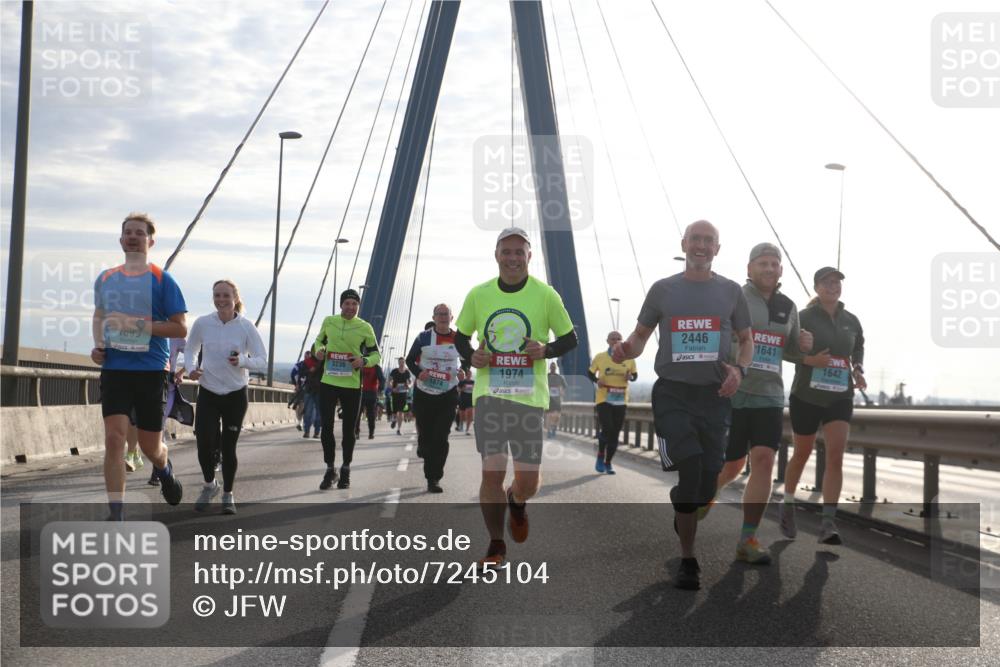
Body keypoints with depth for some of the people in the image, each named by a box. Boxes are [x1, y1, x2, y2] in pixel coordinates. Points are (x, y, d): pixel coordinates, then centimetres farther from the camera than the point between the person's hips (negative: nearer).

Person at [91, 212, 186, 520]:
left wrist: (137, 324, -17)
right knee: (114, 438, -12)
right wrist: (98, 344, 6)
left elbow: (180, 329, -6)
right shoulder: (105, 279, 10)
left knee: (149, 446, 8)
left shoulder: (161, 280, -2)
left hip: (151, 370, -2)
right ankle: (116, 515, -9)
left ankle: (164, 468, 45)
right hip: (114, 368, 2)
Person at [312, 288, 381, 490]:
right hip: (328, 382, 2)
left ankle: (346, 470, 23)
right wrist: (318, 349, -4)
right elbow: (320, 340, 20)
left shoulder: (365, 328, -3)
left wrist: (364, 361, -17)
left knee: (349, 429, 7)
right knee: (327, 427, 1)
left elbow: (376, 355, 4)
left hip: (352, 385, -1)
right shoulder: (328, 321, 3)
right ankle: (330, 469, 15)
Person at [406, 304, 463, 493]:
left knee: (441, 439, -6)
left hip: (448, 395, 0)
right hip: (424, 393, 0)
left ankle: (433, 479, -1)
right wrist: (418, 373, -14)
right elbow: (410, 360, 6)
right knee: (425, 433, 8)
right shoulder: (424, 337, -2)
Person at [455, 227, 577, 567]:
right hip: (489, 394, 0)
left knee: (528, 482, 2)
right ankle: (496, 545, 9)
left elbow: (570, 338, 7)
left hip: (529, 396, 0)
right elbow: (460, 335, 16)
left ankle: (516, 503, 40)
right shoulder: (478, 294, 3)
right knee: (492, 472, -9)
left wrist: (546, 350, -13)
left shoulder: (546, 295, -2)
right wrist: (471, 356, -5)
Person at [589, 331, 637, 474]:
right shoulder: (600, 357, -2)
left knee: (615, 433, 5)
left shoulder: (628, 359, 3)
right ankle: (600, 457, 8)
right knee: (607, 429, -17)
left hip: (620, 401, 3)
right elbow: (590, 373, 9)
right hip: (603, 399, -3)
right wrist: (597, 380, -13)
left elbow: (635, 375, 15)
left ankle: (608, 463, 20)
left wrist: (630, 377, -9)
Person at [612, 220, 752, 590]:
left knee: (707, 484, 1)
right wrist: (626, 349, -11)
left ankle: (681, 515, 38)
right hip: (672, 393, -2)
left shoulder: (730, 291, 7)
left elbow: (746, 340, 15)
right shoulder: (663, 290, 5)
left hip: (713, 395, 2)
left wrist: (739, 369, -6)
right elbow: (640, 336, 12)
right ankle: (688, 560, -2)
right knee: (690, 471, -16)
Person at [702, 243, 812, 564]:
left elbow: (791, 352, 23)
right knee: (732, 465, 7)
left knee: (763, 461, -12)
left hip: (769, 396, 3)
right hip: (731, 394, -3)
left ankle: (747, 541, -7)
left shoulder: (788, 307, 11)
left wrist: (804, 345, 1)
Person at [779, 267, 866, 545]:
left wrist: (858, 370, 3)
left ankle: (827, 523, -17)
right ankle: (787, 505, 37)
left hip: (840, 398, 2)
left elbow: (859, 348, 22)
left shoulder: (851, 321, 6)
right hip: (806, 396, -2)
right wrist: (809, 359, -21)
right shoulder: (803, 318, -5)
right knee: (801, 454, 12)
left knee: (836, 456, -14)